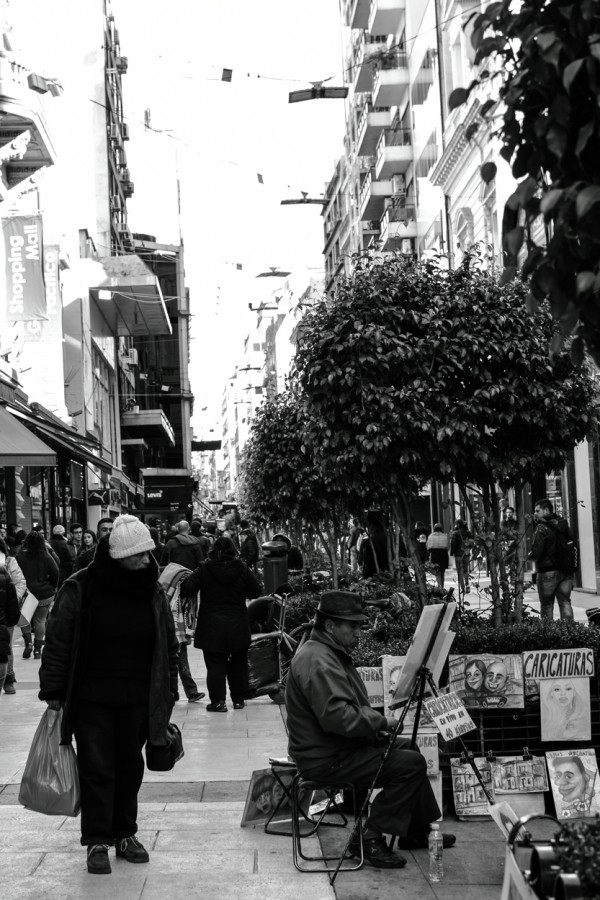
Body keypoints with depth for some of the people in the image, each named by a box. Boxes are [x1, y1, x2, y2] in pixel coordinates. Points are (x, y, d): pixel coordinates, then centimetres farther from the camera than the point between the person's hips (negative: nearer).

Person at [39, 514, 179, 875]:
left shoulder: (153, 592, 3)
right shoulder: (81, 588, -9)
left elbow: (170, 645, 12)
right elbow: (58, 642, -6)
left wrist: (169, 692, 9)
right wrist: (53, 691, -7)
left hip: (138, 701, 4)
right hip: (91, 699, -3)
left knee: (130, 766, 11)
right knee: (96, 768, -1)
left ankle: (125, 833, 26)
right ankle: (97, 842, 9)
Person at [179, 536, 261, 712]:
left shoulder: (204, 569, -7)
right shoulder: (242, 569, -2)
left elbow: (187, 589, -15)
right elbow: (256, 592, 4)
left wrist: (182, 581, 6)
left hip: (212, 627, -2)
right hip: (238, 626, 2)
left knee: (215, 664, 3)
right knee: (238, 664, 15)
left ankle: (218, 700, -4)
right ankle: (238, 699, 21)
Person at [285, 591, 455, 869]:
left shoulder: (331, 653, 13)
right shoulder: (317, 661, -23)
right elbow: (337, 716, -32)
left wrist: (375, 723, 5)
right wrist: (381, 722, -19)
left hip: (338, 746, 11)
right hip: (325, 759, -11)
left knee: (408, 749, 18)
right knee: (411, 764, -16)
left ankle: (417, 832, 25)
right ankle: (369, 839, -9)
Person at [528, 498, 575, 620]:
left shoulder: (541, 528, -13)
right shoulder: (564, 525, 9)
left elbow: (536, 552, -18)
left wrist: (530, 555, 3)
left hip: (547, 572, -6)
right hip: (566, 571, 6)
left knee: (546, 605, 4)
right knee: (565, 602, 8)